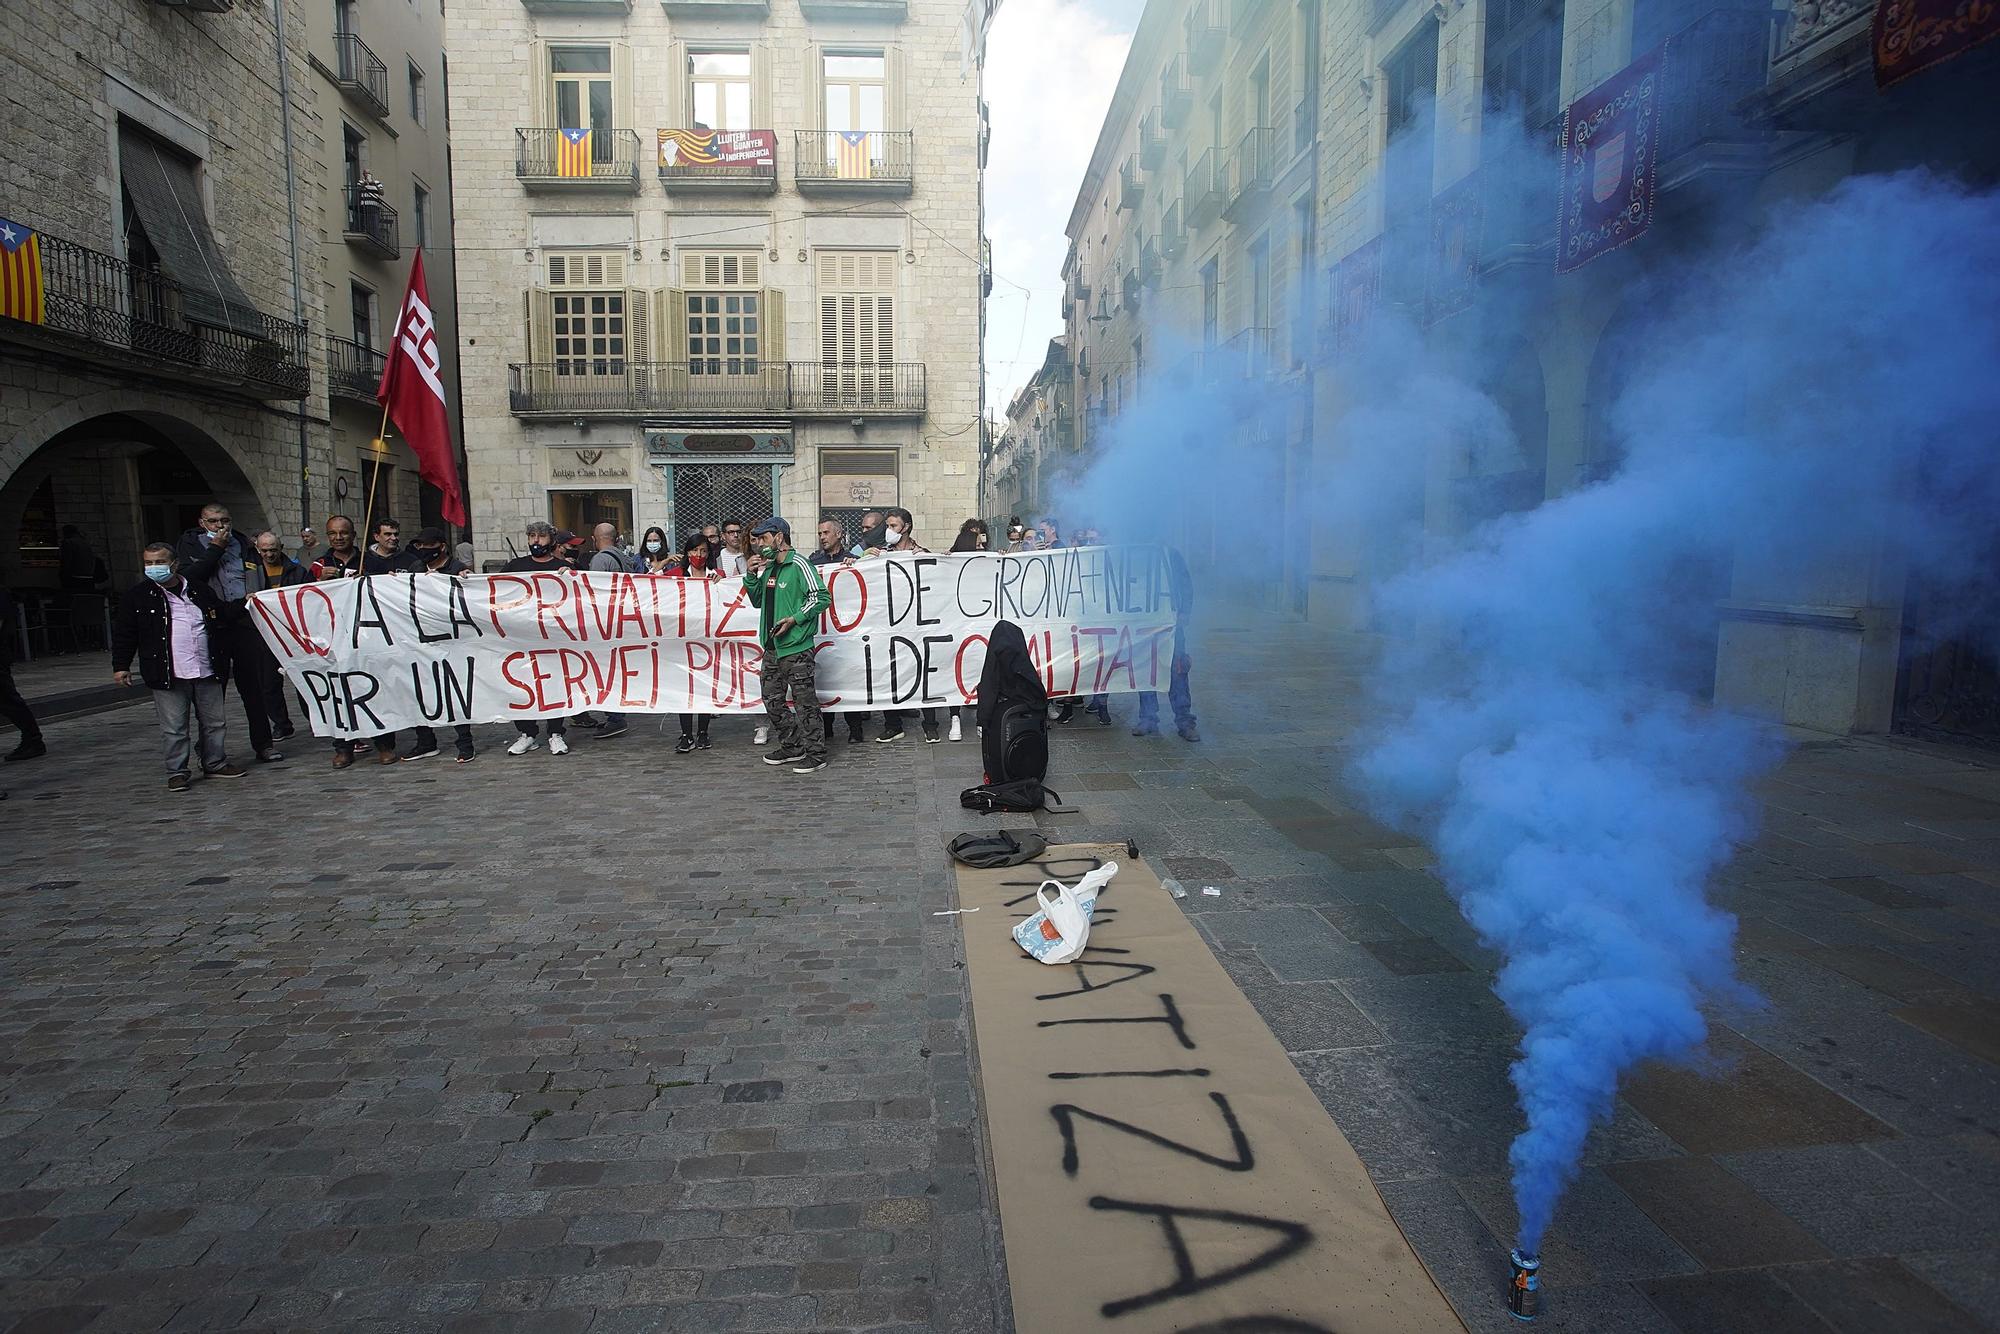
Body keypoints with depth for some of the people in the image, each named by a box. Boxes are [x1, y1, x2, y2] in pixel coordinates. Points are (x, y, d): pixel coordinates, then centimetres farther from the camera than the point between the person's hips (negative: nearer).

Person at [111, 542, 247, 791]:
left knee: (213, 722, 11)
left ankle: (215, 764, 24)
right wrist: (120, 666, -2)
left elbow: (223, 619, 19)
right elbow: (124, 634, 3)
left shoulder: (200, 591, 8)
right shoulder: (137, 596, 1)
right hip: (168, 676, -3)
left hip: (207, 672, 3)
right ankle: (178, 772, 10)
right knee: (175, 728, 0)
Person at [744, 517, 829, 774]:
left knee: (804, 702, -5)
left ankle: (815, 754, 2)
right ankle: (792, 747, 25)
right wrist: (751, 575, 9)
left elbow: (820, 597, -14)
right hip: (772, 647, 9)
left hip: (796, 647, -9)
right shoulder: (768, 567, 17)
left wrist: (794, 619, -19)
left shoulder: (798, 565, -9)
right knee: (772, 701, 13)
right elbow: (757, 601, 24)